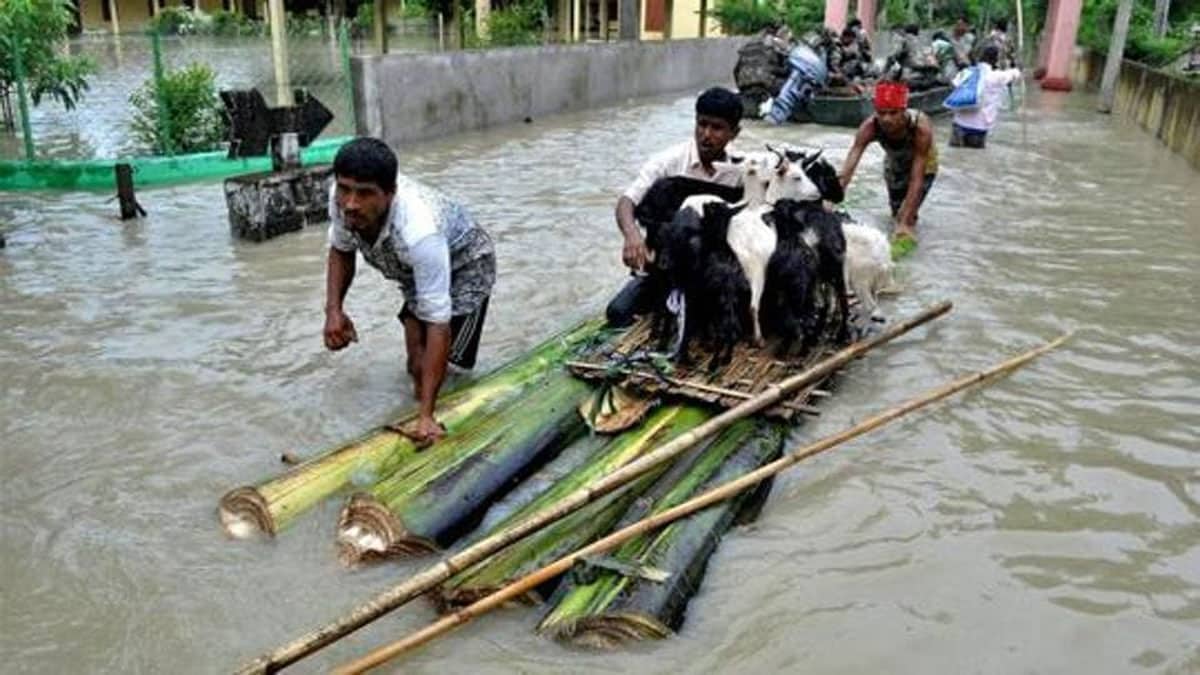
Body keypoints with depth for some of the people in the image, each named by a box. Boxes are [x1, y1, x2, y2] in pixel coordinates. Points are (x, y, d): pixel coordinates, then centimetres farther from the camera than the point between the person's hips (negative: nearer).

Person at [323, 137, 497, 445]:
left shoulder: (418, 232, -47)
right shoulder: (342, 198, -29)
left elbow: (438, 324, -43)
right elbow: (341, 250, -4)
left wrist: (426, 416, -45)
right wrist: (333, 310, -22)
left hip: (464, 265, -6)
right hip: (415, 269, 6)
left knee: (425, 366, -13)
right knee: (417, 365, 5)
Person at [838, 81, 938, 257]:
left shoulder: (921, 127, -44)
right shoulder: (870, 127, -38)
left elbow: (917, 179, -42)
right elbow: (848, 167, -44)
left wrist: (906, 221, -48)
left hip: (924, 163, -3)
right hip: (894, 162, 3)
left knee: (908, 214, -18)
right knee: (896, 211, 18)